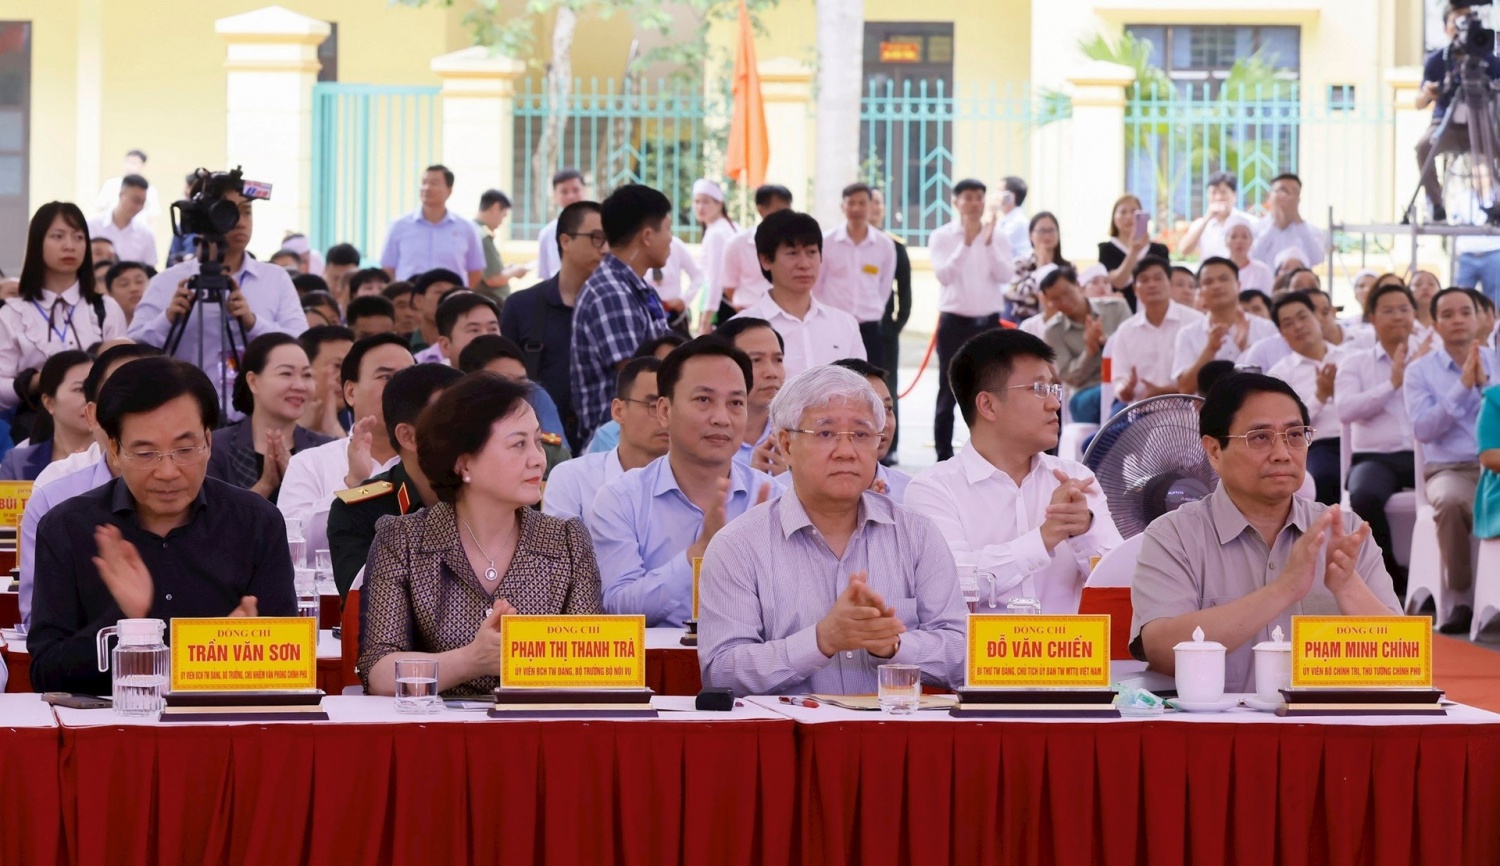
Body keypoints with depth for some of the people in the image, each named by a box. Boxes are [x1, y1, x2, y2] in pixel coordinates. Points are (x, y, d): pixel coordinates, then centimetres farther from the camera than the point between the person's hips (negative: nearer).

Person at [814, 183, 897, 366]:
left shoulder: (885, 245, 1)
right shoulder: (827, 242, -4)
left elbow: (885, 286, 11)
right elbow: (816, 285, 5)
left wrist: (874, 312, 11)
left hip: (870, 329, 1)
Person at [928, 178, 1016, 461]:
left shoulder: (998, 239, 4)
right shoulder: (942, 237, -3)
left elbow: (1006, 276, -7)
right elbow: (944, 275, -14)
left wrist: (989, 244, -18)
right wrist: (965, 244, -22)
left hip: (988, 321, 2)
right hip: (954, 320, -2)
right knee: (949, 393, 0)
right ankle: (944, 457, 4)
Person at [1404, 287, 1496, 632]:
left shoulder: (1495, 363, 13)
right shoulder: (1420, 370, 8)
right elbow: (1422, 429, -5)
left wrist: (1485, 383, -10)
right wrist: (1462, 386, -10)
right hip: (1449, 469, -1)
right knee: (1451, 503, -38)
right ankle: (1462, 599, -22)